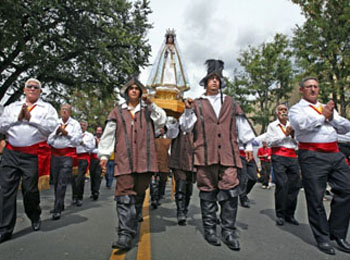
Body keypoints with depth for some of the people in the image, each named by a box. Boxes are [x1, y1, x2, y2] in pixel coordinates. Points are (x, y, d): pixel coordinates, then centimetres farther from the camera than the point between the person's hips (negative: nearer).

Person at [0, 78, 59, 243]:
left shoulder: (47, 108, 6)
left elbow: (52, 127, -10)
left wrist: (30, 118, -12)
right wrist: (17, 118, -7)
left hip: (33, 155, -3)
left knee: (30, 189, 5)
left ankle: (35, 217, 32)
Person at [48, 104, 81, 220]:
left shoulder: (75, 124, 5)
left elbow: (77, 140, -3)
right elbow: (48, 140, 8)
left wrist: (66, 133, -10)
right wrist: (56, 132, -6)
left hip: (68, 155, -4)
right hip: (55, 154, 4)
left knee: (62, 183, -10)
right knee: (55, 182, 10)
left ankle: (57, 210, -7)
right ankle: (60, 205, 25)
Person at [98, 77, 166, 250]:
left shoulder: (148, 110, 18)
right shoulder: (117, 112, 16)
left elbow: (162, 121, 2)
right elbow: (108, 134, 12)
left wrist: (151, 104, -1)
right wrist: (104, 155, 4)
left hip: (144, 159, 2)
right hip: (124, 160, -1)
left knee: (139, 194, 9)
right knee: (125, 196, -12)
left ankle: (130, 227, 25)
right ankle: (125, 235, -14)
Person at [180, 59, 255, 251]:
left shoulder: (230, 103, 18)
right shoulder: (197, 104, 11)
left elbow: (242, 124, 19)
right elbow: (185, 127, 6)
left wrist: (248, 144, 14)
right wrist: (188, 110, -8)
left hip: (228, 155, 1)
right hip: (205, 155, -1)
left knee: (230, 192, -4)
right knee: (207, 193, 5)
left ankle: (229, 231, 9)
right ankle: (209, 229, 18)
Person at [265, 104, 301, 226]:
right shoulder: (272, 125, 9)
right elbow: (269, 142, -4)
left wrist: (293, 136, 1)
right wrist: (285, 135, -6)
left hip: (292, 157, 5)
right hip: (279, 157, -5)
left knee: (294, 185, 1)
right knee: (281, 185, -12)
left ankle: (289, 214, 12)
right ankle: (280, 215, -4)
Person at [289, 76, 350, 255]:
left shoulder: (328, 107, 24)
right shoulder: (297, 109, 6)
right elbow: (301, 124, -17)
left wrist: (331, 117, -2)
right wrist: (323, 116, -4)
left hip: (335, 154, 6)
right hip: (312, 156, -6)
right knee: (316, 198, -1)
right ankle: (322, 238, 14)